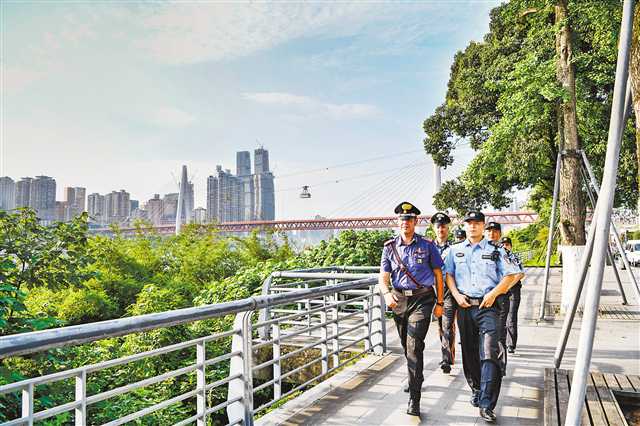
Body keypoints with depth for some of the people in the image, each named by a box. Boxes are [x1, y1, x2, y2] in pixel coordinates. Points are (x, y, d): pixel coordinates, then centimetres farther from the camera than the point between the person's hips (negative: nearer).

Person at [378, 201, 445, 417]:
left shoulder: (427, 245, 0)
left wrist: (440, 303, 1)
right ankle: (417, 379, 43)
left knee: (414, 346, -13)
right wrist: (387, 294, -18)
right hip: (399, 300, 4)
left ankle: (414, 398, -8)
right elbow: (383, 277, 2)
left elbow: (438, 275, 5)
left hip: (422, 298, -4)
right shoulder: (390, 247, 5)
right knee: (407, 346, 18)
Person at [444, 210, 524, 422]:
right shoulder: (455, 250, 12)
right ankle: (476, 391, 28)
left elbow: (513, 274, 4)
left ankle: (486, 404, -13)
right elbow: (448, 274, 11)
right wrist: (457, 295, -4)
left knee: (490, 351, -14)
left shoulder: (495, 250, 6)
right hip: (464, 305, 3)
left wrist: (493, 293, -7)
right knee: (469, 352, 10)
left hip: (487, 305, -3)